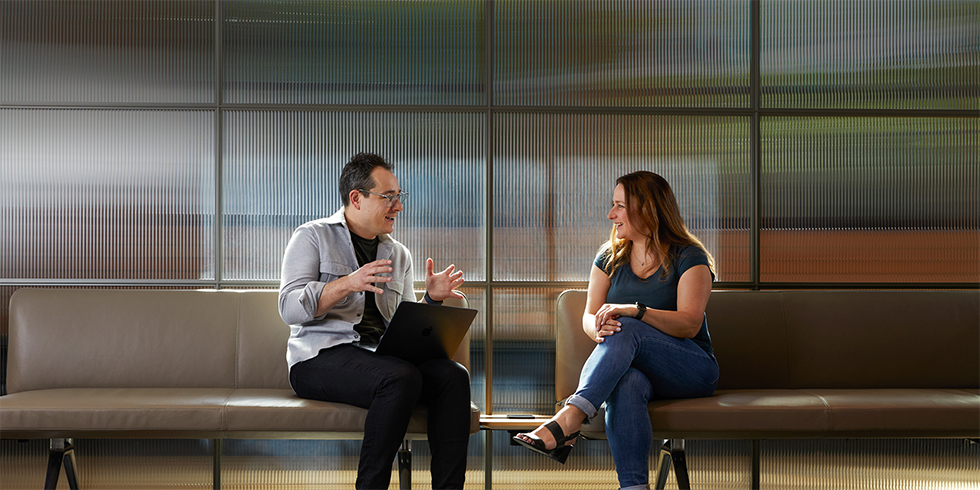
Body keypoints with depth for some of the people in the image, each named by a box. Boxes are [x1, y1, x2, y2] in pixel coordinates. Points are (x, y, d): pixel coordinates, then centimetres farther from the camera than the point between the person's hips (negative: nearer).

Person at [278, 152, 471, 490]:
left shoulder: (398, 254, 21)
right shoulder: (312, 237, 5)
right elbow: (289, 308, -8)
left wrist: (431, 299, 0)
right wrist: (347, 283, -21)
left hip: (382, 356, 6)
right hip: (320, 356, -6)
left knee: (453, 376, -22)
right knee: (402, 377, -34)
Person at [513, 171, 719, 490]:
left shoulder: (689, 257, -1)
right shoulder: (610, 258, 15)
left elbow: (690, 324, -13)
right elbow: (589, 317, 8)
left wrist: (635, 311, -29)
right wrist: (598, 328, -19)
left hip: (693, 370, -3)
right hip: (634, 367, 3)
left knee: (627, 330, -34)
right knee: (626, 385, -37)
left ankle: (569, 418, -48)